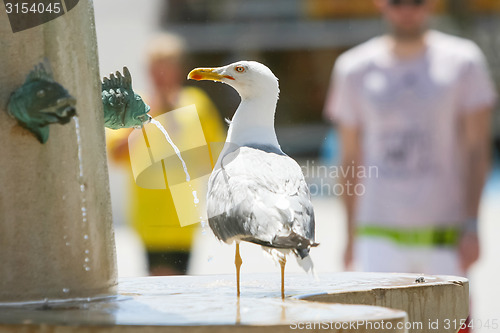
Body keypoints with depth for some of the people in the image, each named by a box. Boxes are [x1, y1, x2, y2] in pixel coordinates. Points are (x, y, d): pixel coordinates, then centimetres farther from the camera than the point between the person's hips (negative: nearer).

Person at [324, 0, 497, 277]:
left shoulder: (463, 62, 2)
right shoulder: (353, 69, 5)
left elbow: (477, 149, 0)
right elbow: (350, 157, 10)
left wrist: (471, 227, -8)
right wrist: (351, 237, 11)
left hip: (445, 232, 0)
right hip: (378, 233, 0)